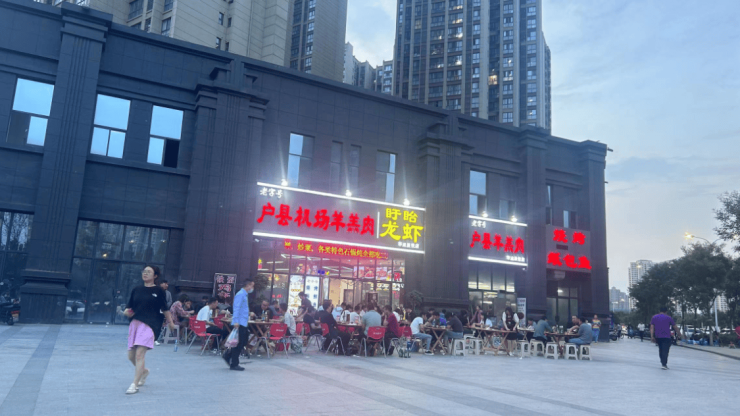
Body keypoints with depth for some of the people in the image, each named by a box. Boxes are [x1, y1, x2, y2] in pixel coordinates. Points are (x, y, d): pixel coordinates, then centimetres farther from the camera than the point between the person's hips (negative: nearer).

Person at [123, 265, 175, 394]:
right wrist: (126, 312, -11)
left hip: (149, 325, -5)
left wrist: (170, 322, 5)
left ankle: (135, 385, -4)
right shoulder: (136, 290, 10)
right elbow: (129, 308, 10)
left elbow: (165, 309, 3)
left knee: (139, 354, -13)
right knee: (131, 355, 11)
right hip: (135, 324, 5)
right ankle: (143, 371, 40)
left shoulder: (159, 291, -1)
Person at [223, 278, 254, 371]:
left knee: (243, 342, 13)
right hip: (239, 323, -10)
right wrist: (236, 321, -25)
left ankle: (228, 355, 23)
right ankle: (234, 364, 4)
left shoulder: (245, 295, 17)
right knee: (239, 344, -4)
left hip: (244, 323, 10)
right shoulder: (240, 294, -13)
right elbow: (236, 308, -20)